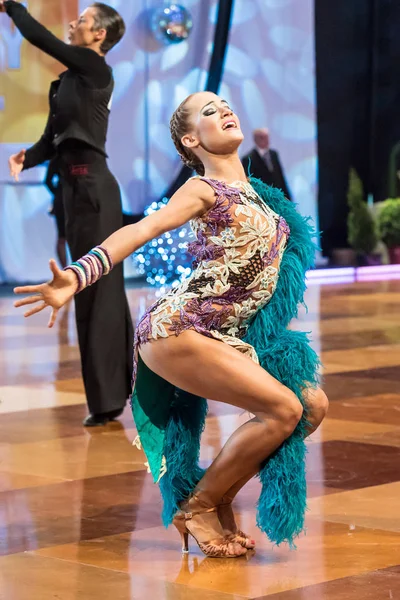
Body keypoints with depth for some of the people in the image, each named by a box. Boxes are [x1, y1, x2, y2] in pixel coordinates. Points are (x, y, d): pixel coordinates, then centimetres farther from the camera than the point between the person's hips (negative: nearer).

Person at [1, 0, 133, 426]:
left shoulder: (95, 68, -8)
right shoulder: (69, 80, 17)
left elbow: (39, 37, -12)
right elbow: (52, 139, 15)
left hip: (93, 186, -9)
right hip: (77, 186, 9)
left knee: (97, 289, -8)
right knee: (101, 288, 12)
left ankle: (107, 399, -5)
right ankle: (119, 388, 20)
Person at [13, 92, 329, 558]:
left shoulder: (254, 192, 16)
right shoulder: (204, 190, -7)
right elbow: (140, 230, -20)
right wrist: (76, 277, -33)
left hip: (225, 336, 8)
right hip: (176, 329, -8)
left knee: (312, 405, 1)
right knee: (283, 410, -16)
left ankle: (220, 503, 10)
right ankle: (197, 507, -1)